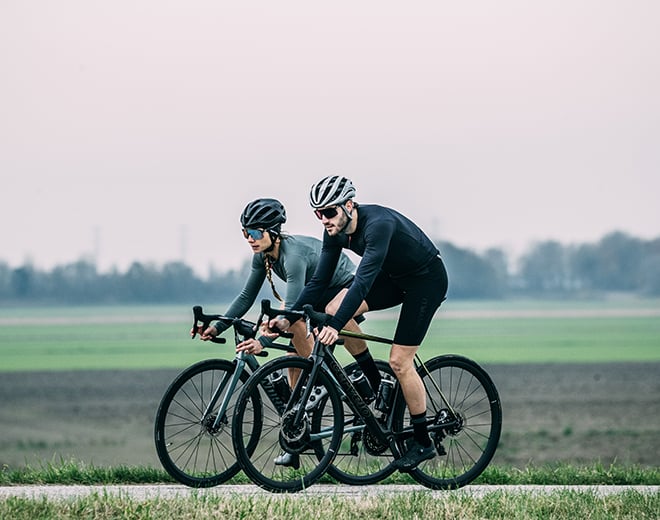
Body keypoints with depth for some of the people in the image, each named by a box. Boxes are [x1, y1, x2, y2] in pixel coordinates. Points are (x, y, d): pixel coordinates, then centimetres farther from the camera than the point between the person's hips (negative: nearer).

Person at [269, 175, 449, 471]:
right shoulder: (335, 232, -10)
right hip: (394, 277, 8)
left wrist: (336, 326, -48)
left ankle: (423, 443, 2)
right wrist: (290, 318, -15)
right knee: (335, 308, -15)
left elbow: (364, 280, -41)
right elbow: (319, 280, -5)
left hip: (427, 279, -8)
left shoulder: (378, 224, -34)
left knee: (399, 361, -12)